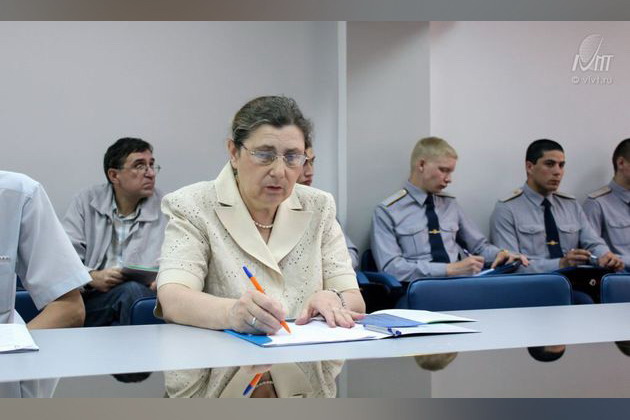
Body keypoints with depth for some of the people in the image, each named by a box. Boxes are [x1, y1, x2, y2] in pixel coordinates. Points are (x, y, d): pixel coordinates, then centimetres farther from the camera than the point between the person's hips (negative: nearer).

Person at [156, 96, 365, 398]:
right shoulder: (192, 206, 2)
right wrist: (232, 312, -35)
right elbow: (172, 299, -13)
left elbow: (354, 300, 6)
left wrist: (333, 300, -19)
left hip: (304, 389, 2)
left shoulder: (319, 208, 13)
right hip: (215, 390, -2)